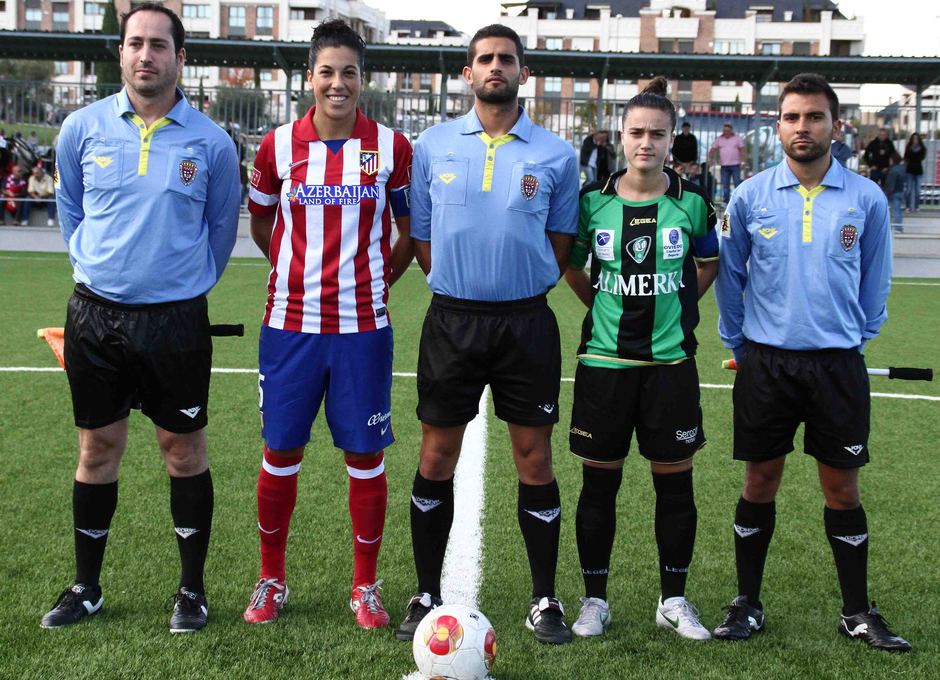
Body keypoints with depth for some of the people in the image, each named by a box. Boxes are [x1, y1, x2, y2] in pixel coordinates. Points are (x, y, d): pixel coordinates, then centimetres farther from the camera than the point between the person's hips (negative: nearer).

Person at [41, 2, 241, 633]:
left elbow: (221, 227, 10)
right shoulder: (83, 128, 1)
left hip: (177, 319, -2)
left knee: (184, 449, 5)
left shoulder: (210, 142, -3)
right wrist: (94, 264, 13)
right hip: (95, 313, 2)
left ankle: (192, 588, 18)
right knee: (98, 447, 10)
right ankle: (86, 587, 23)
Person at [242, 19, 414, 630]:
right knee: (280, 453, 7)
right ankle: (271, 580, 24)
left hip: (363, 327, -1)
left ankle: (366, 586, 19)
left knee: (366, 457, 4)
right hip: (291, 324, 1)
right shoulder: (279, 145, 1)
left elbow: (409, 230, 11)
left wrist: (378, 279, 6)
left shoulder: (392, 148, -1)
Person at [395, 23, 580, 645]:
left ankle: (545, 600, 15)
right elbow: (420, 234, 10)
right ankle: (428, 595, 17)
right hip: (452, 319, 1)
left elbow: (560, 239, 10)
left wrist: (522, 287, 2)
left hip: (526, 321, -1)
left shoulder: (556, 155, 2)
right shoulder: (433, 146, 5)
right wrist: (457, 286, 4)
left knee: (535, 459, 3)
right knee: (437, 459, 5)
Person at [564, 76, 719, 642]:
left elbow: (709, 264, 15)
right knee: (599, 483, 5)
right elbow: (571, 266, 14)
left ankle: (674, 600, 22)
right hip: (605, 361, 0)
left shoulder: (692, 202, -1)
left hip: (671, 361, 0)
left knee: (675, 483, 7)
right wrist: (606, 305, 7)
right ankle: (595, 599, 19)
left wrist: (674, 306, 7)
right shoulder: (594, 200, -1)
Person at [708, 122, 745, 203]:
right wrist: (710, 158, -8)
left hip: (735, 165, -2)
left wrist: (742, 162, -8)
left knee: (737, 183, -5)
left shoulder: (737, 138, 4)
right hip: (724, 165, 2)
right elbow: (713, 150, 7)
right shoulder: (719, 139, 9)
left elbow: (742, 150, 1)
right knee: (725, 184, 3)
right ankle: (726, 201, 9)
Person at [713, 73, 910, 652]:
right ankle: (748, 604, 19)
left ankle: (858, 612, 20)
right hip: (765, 364, 0)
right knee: (761, 481, 7)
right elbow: (730, 276, 9)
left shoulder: (866, 199, -1)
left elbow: (876, 281, 10)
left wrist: (857, 338, 11)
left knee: (842, 485, 7)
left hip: (838, 364, 0)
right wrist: (739, 343, 11)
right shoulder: (749, 197, -1)